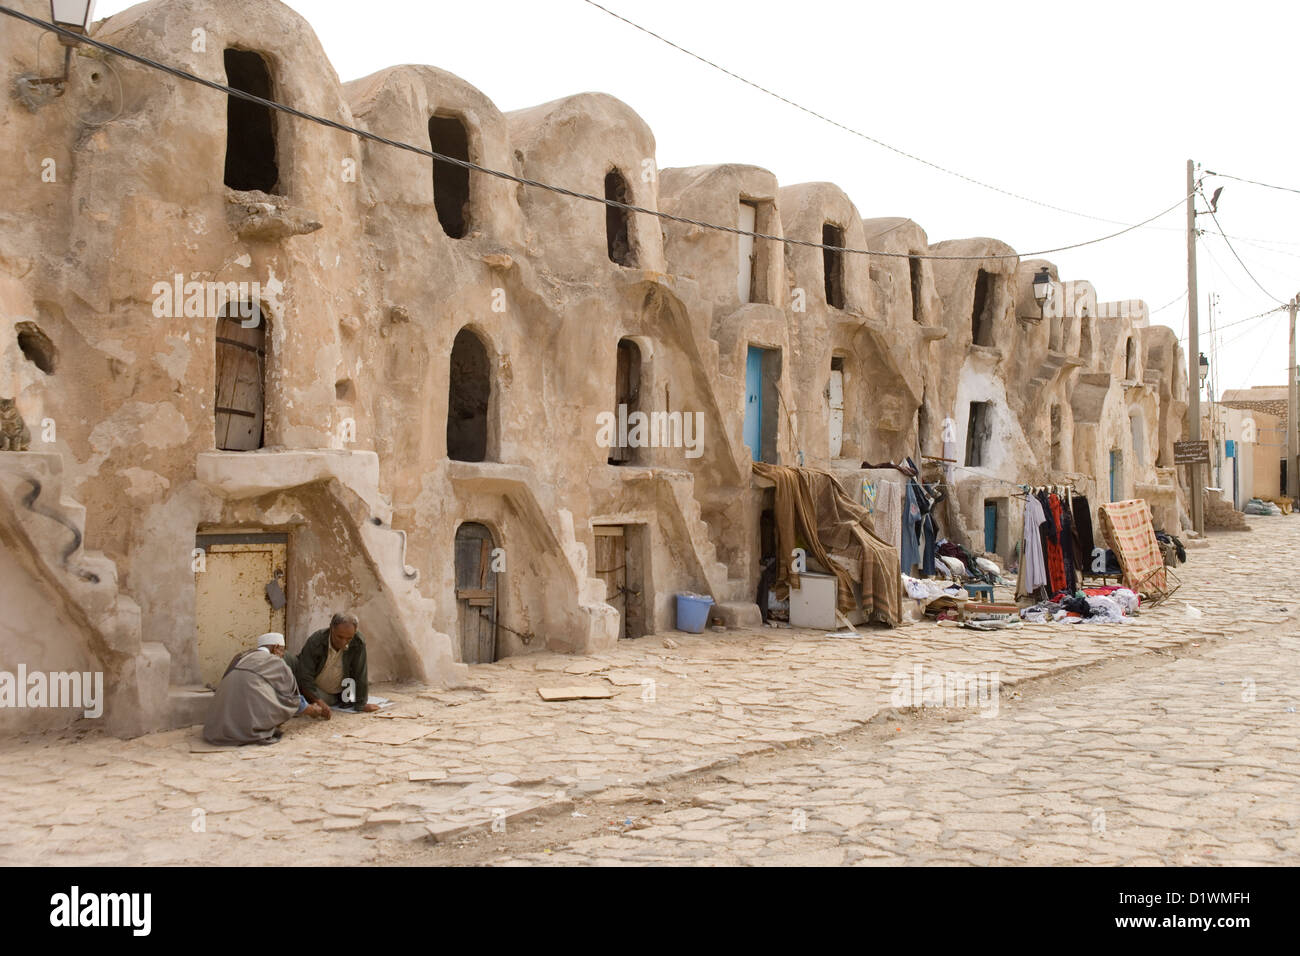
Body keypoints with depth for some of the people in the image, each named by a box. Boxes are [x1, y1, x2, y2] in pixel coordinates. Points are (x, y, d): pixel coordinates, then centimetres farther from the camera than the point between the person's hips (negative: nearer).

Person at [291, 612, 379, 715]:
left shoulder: (358, 642, -27)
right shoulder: (315, 642, -31)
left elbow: (360, 674, -21)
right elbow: (304, 677, -32)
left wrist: (361, 704, -18)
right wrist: (319, 701, -44)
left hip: (339, 690, 2)